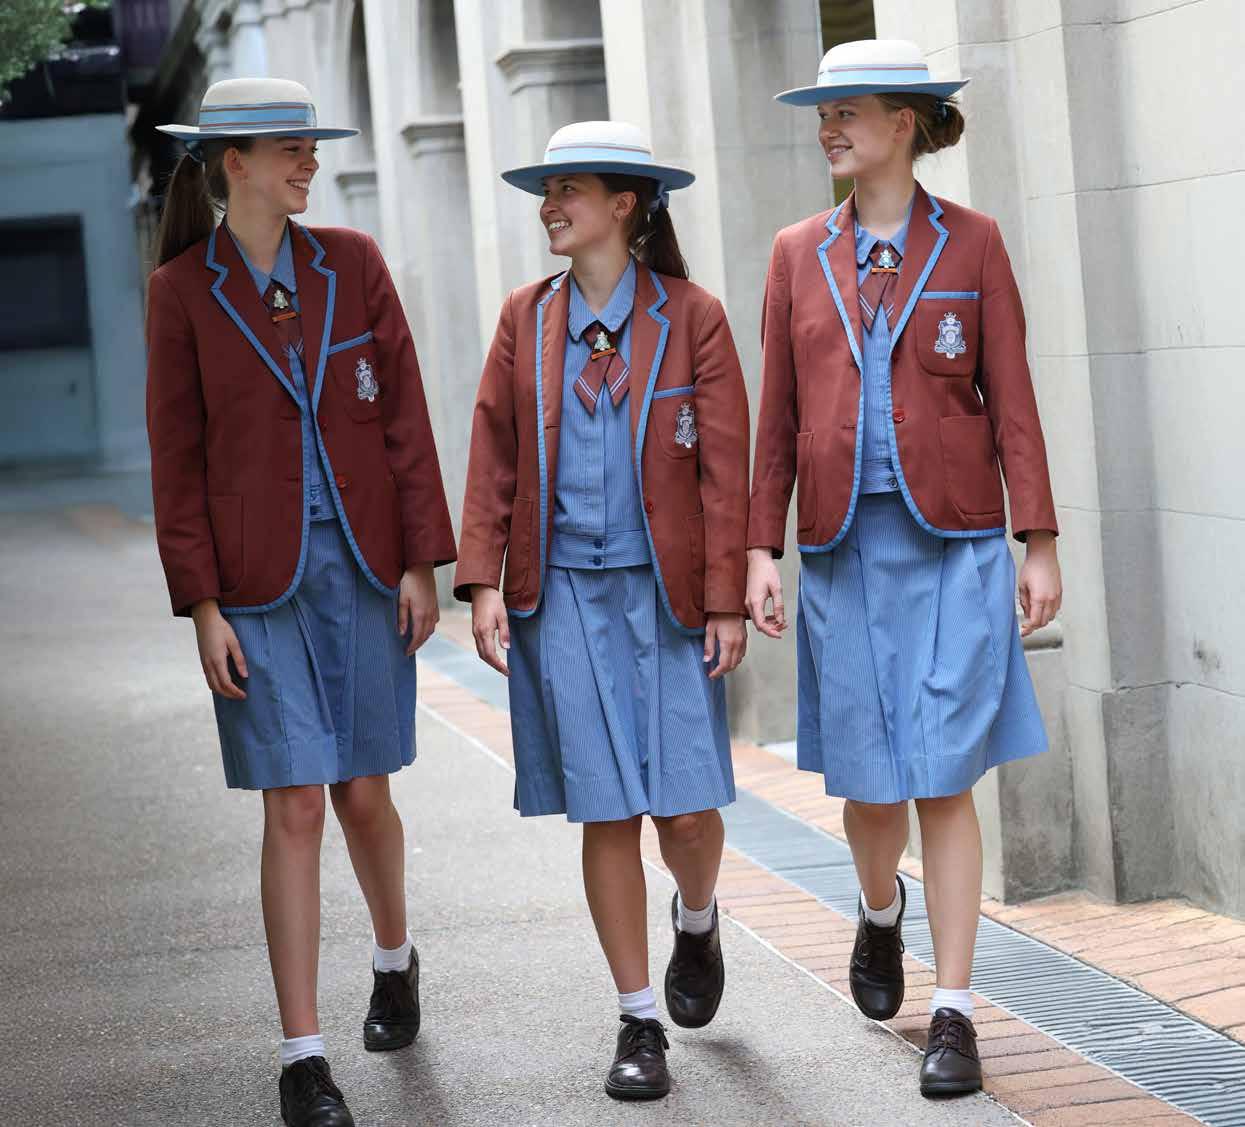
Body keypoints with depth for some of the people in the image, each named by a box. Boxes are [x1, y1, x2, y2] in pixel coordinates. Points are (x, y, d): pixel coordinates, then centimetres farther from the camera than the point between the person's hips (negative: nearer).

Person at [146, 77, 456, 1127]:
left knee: (362, 793, 9)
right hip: (258, 575, -2)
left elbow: (405, 415, 5)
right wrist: (202, 605, -6)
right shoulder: (182, 289, 0)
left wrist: (423, 560, 0)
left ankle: (395, 955, 39)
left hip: (364, 566, 2)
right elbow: (176, 457, 0)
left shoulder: (352, 261, 5)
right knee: (294, 806, -6)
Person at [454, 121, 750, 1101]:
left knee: (686, 805, -3)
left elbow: (725, 467, -2)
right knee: (606, 812, 1)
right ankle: (640, 1025, 11)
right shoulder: (527, 319, 6)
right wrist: (482, 581, -1)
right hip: (563, 592, 2)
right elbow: (494, 458, 7)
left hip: (666, 592, -2)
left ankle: (697, 920, 33)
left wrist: (726, 600, -7)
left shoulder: (691, 317, -1)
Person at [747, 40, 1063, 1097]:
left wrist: (1039, 544, -4)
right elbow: (777, 414, 9)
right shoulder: (800, 253, 8)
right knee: (868, 781, 6)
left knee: (944, 779, -4)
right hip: (843, 545, 2)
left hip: (953, 544, -2)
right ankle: (881, 916, 39)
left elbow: (1011, 402, 0)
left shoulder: (971, 242, 1)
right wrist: (761, 549, 3)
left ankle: (953, 1012, 3)